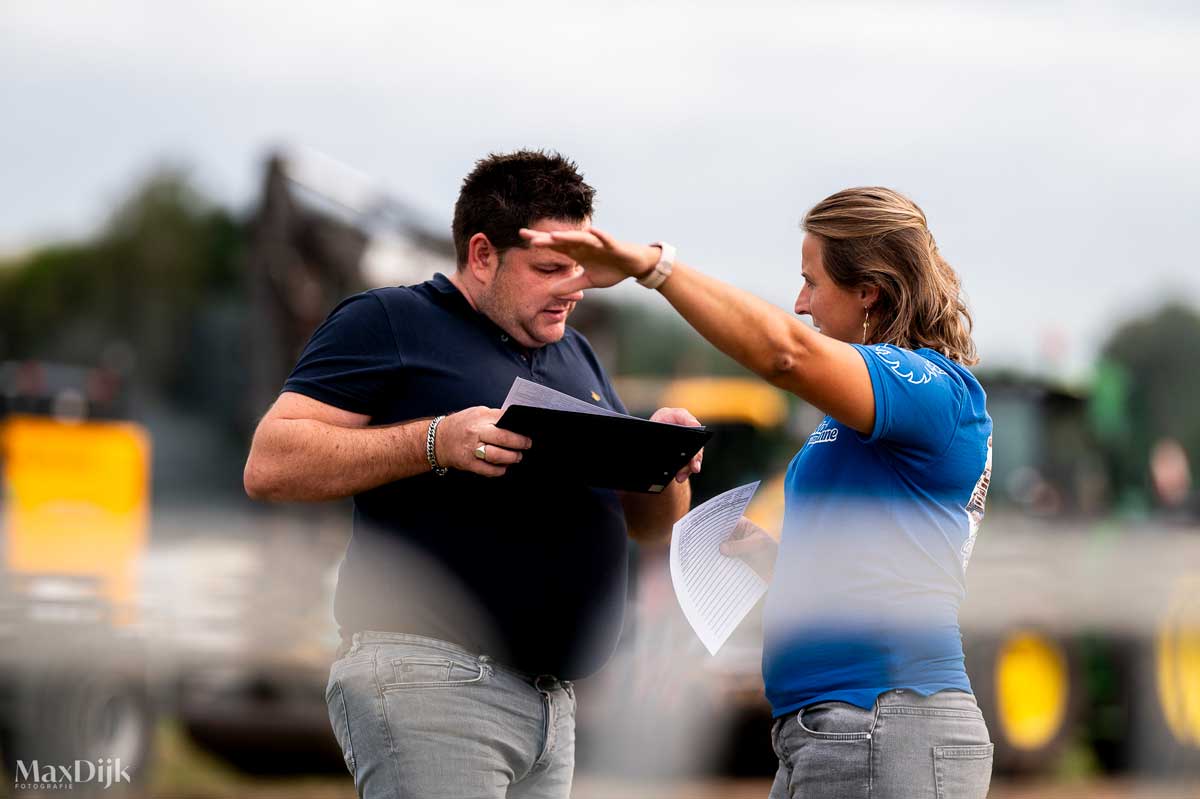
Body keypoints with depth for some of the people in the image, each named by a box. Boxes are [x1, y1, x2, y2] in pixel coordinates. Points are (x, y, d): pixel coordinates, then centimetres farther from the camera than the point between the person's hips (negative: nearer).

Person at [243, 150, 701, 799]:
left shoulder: (574, 356, 24)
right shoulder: (390, 322, 1)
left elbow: (651, 523, 26)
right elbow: (270, 465, -9)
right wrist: (435, 442, -19)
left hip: (552, 693, 7)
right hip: (427, 672, -7)